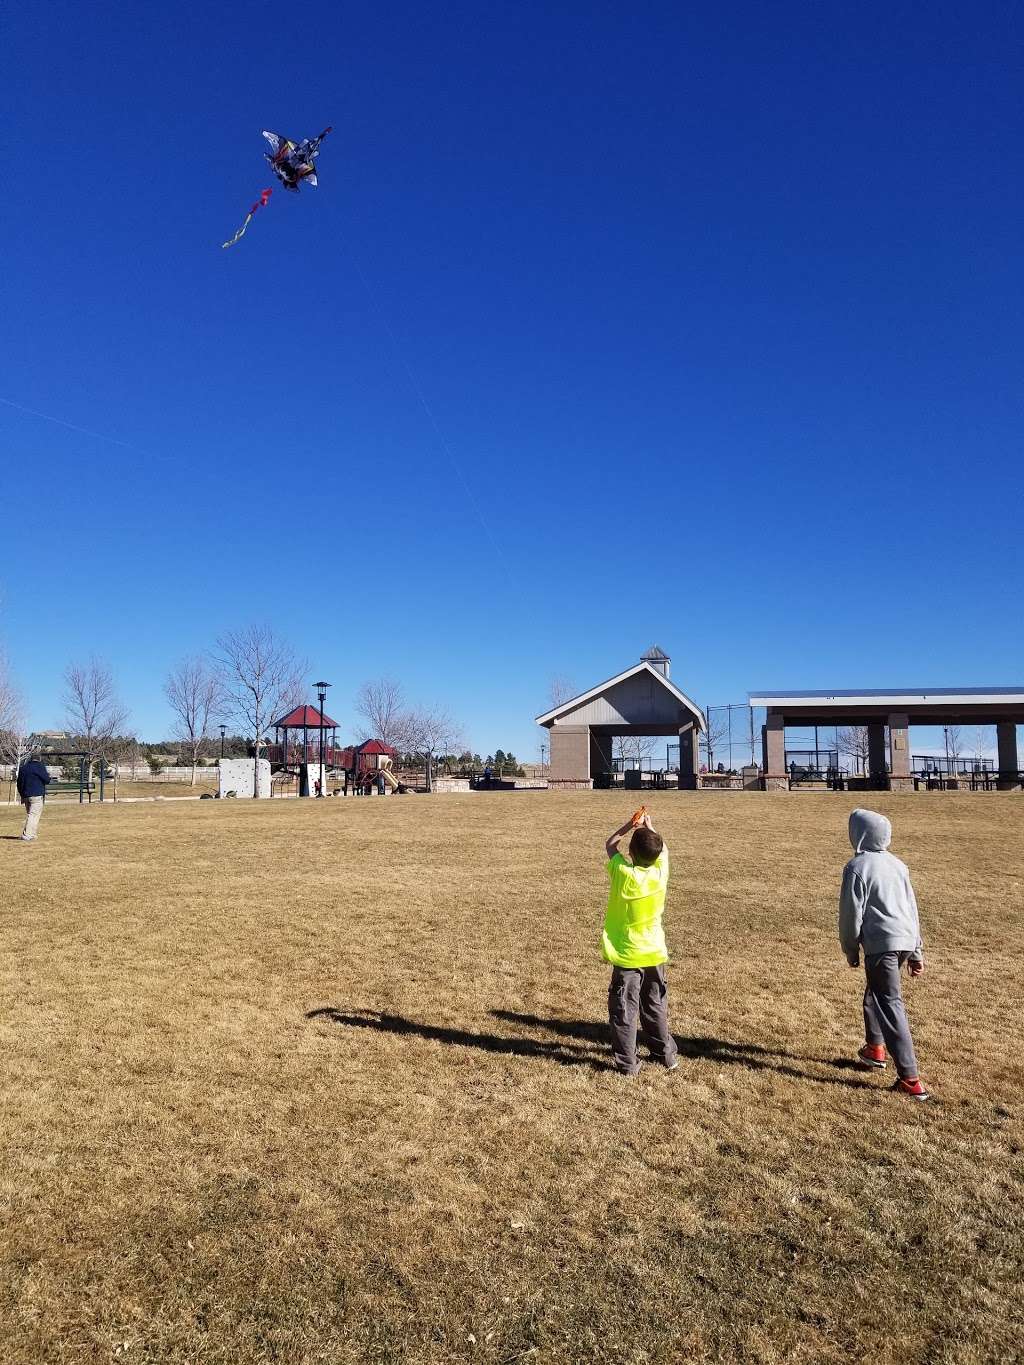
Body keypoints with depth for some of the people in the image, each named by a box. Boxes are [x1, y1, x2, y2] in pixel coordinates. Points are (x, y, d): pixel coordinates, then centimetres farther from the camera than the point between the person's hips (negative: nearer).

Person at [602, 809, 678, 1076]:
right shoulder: (661, 873, -13)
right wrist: (649, 827, 18)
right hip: (654, 954, 4)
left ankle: (626, 1062, 10)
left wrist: (630, 825, 3)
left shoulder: (623, 874, -21)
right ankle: (666, 1054, 30)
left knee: (624, 1011, 6)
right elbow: (662, 849, 9)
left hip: (626, 956, -4)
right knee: (656, 1007, 20)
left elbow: (609, 844, -3)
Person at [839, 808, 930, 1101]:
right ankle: (875, 1049, 40)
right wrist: (916, 952, 23)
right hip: (906, 941, 8)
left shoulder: (857, 867, -9)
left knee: (890, 1006, -6)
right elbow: (911, 908, 18)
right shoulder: (897, 864, 14)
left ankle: (910, 1080, -8)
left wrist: (850, 950, 6)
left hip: (881, 944, -8)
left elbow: (851, 914, -8)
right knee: (875, 992, 26)